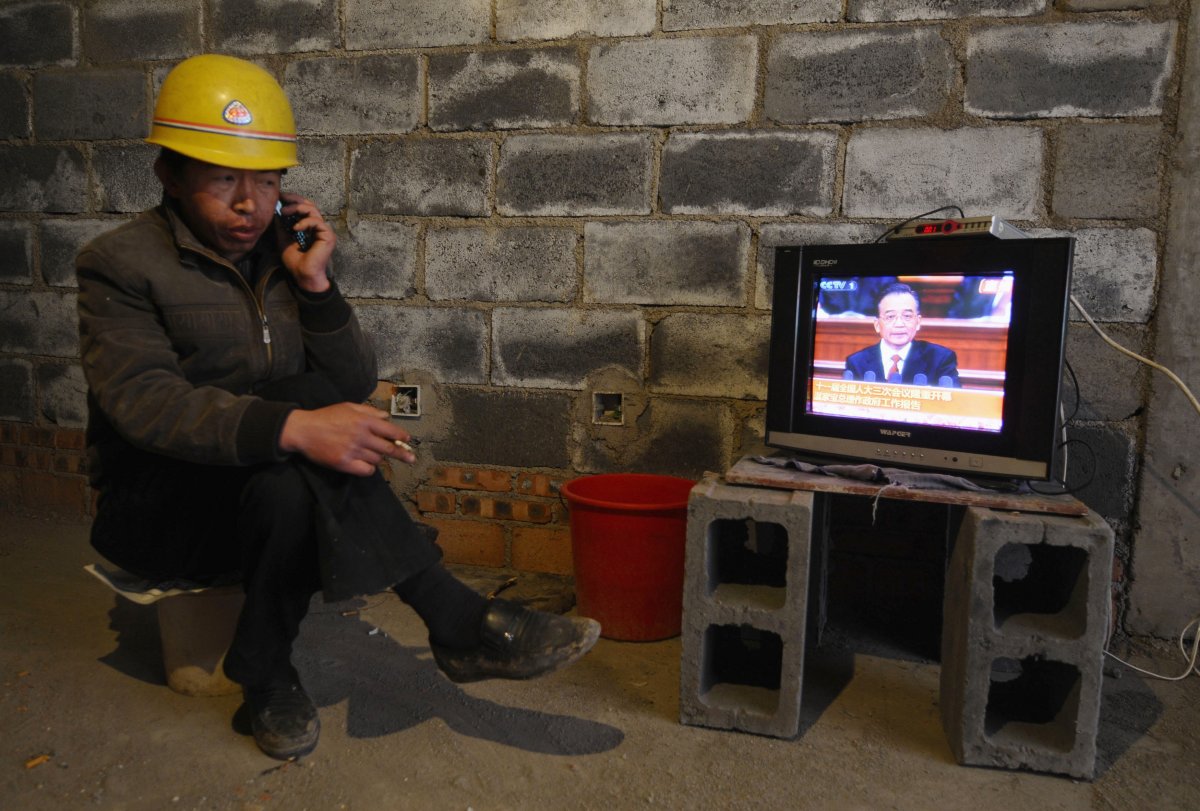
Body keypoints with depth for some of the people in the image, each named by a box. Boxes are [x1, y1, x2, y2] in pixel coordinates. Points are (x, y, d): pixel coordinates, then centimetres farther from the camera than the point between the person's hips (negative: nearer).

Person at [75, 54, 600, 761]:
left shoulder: (283, 252, 7)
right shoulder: (120, 264, -8)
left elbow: (355, 388, 0)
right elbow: (144, 402, -26)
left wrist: (315, 284, -13)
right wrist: (294, 427, -41)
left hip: (270, 485, 4)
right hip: (159, 503, -4)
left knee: (292, 486, -33)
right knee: (291, 481, -35)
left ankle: (268, 676, -18)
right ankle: (456, 621, -23)